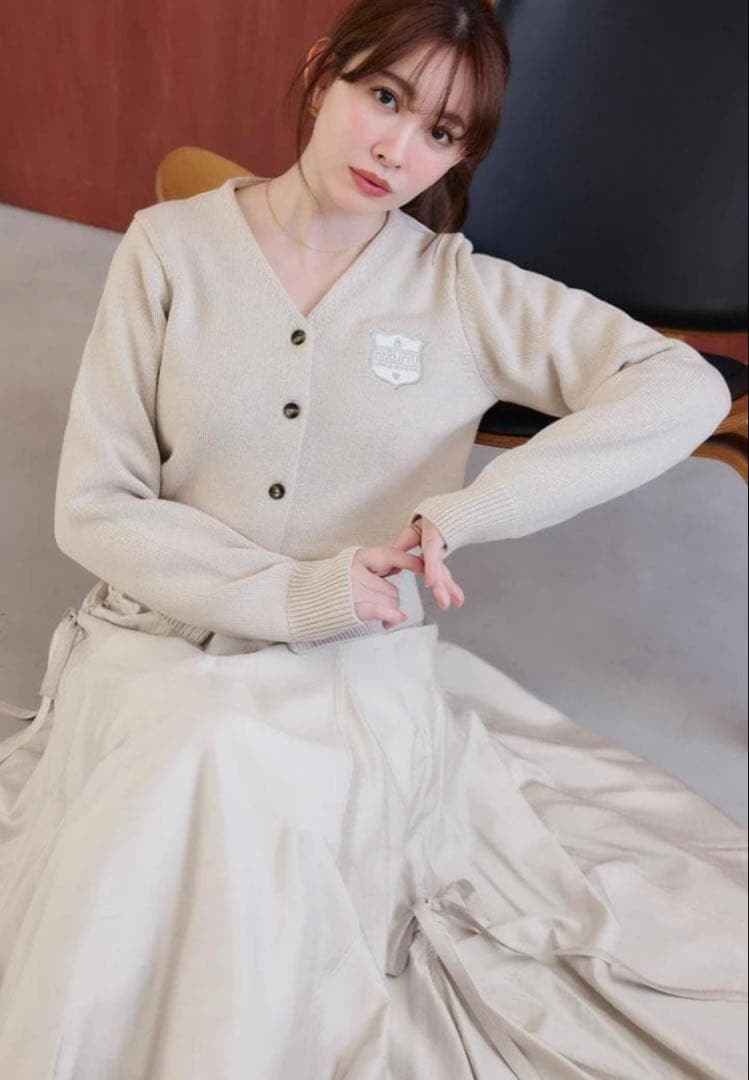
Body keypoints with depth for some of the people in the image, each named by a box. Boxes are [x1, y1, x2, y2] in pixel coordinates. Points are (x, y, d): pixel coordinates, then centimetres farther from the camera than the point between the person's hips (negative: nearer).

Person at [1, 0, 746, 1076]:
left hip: (363, 668, 0)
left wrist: (461, 514, -20)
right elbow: (93, 505, -3)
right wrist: (292, 593, -16)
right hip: (165, 644, 1)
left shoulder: (463, 290, 0)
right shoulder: (170, 245, 0)